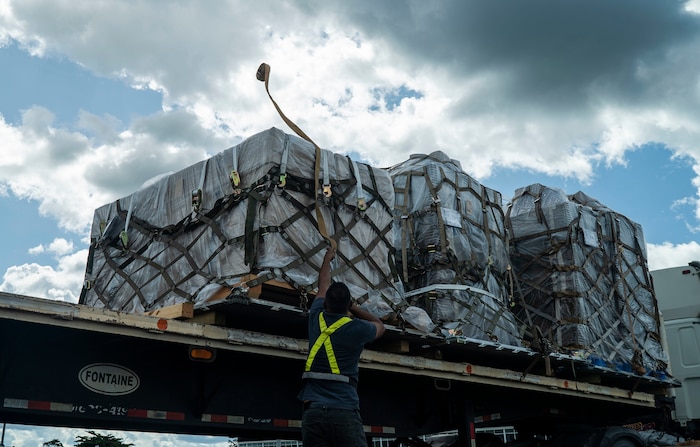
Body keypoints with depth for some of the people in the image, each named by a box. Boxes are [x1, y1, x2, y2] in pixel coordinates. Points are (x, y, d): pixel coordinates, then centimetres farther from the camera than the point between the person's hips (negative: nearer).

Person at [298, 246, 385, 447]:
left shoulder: (317, 318, 11)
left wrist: (327, 259, 49)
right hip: (344, 412, -3)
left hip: (313, 410, 4)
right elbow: (380, 326, 27)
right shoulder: (357, 328, 2)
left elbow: (323, 286, 32)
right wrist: (353, 307, 32)